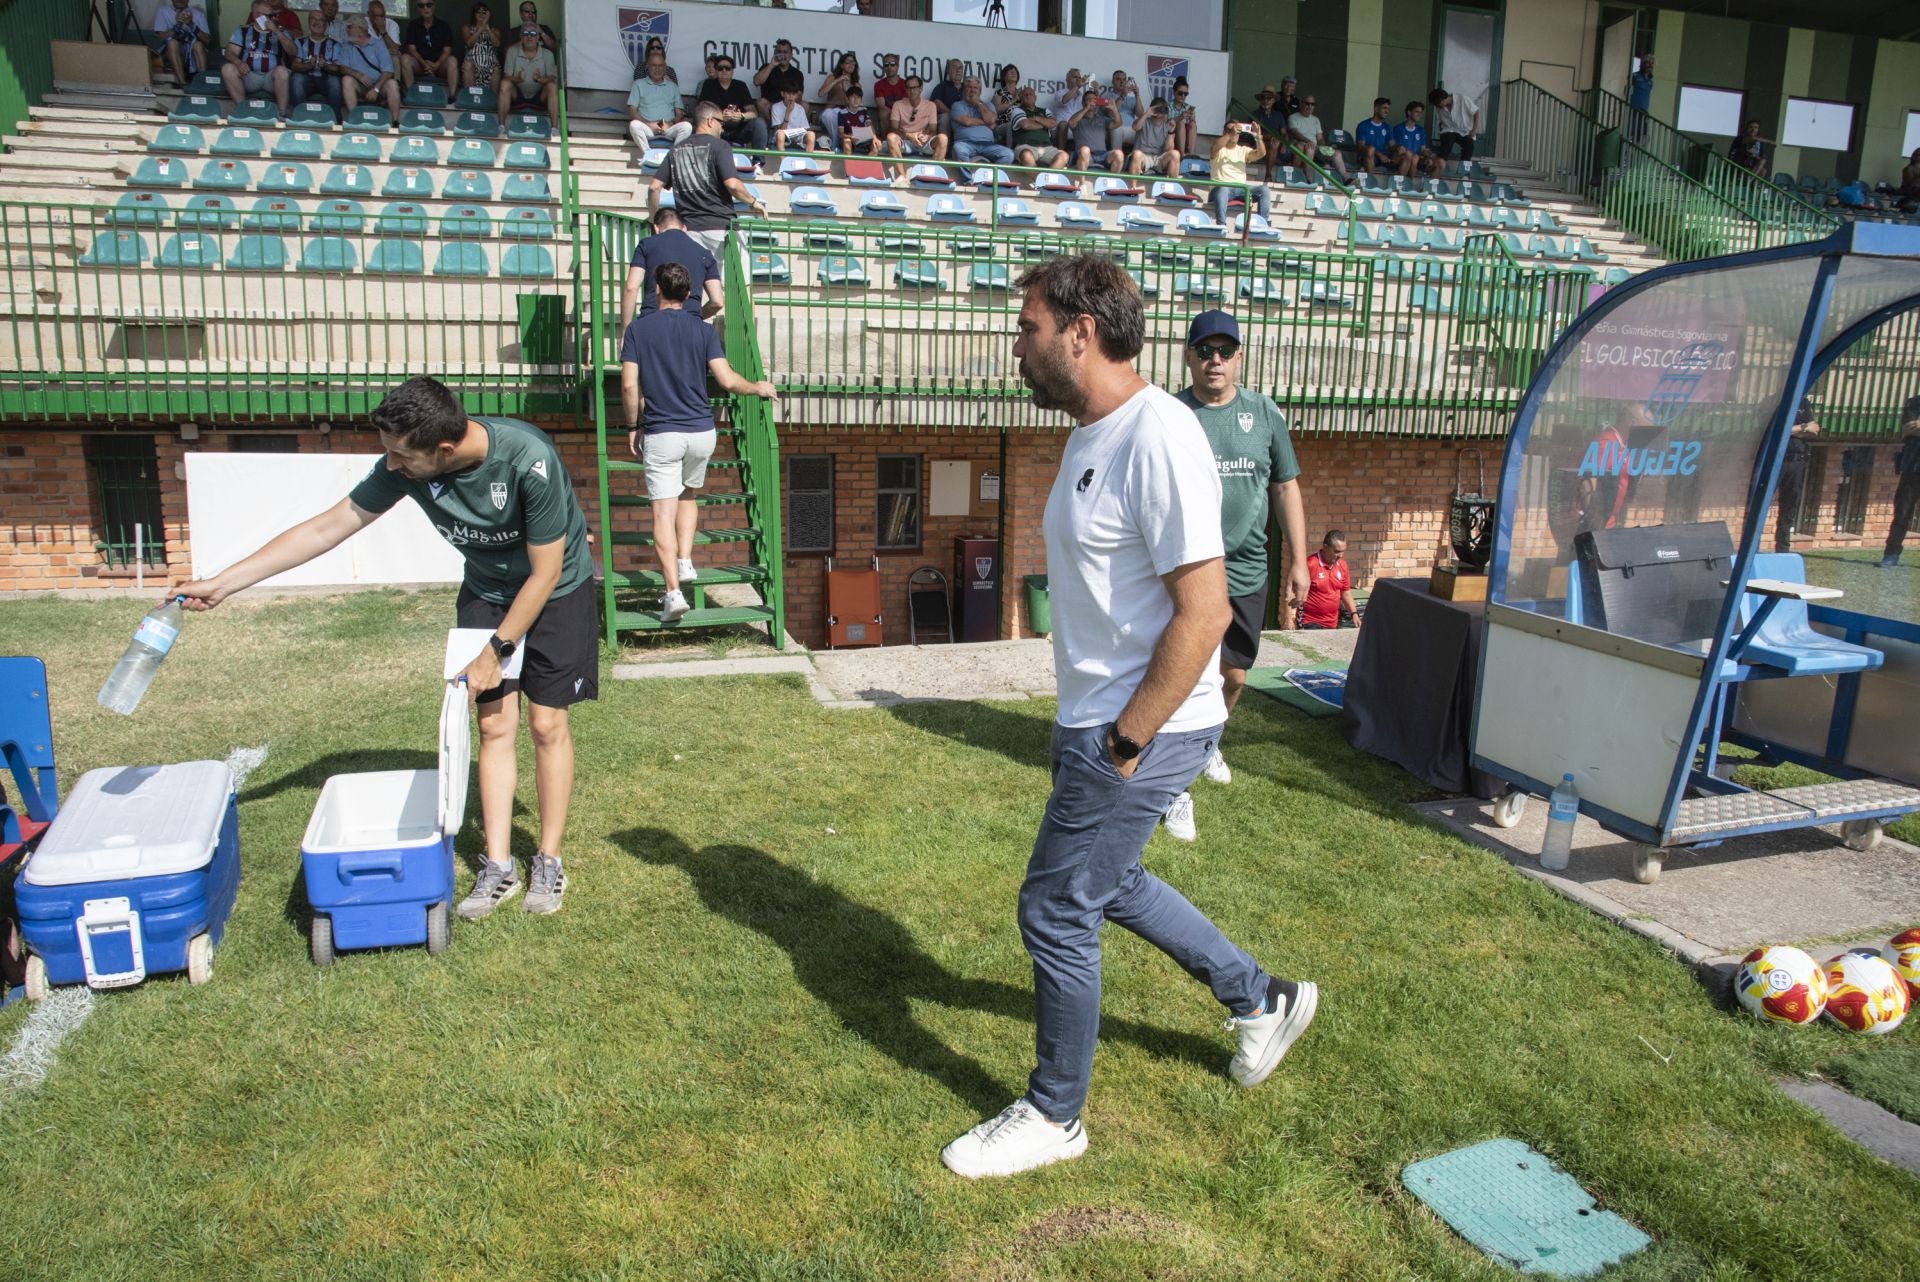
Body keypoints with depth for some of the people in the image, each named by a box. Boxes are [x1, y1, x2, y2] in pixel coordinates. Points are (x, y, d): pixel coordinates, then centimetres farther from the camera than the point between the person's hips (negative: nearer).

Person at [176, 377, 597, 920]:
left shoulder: (528, 461, -35)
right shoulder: (404, 466, -21)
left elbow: (544, 572, -25)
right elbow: (326, 528, -12)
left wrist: (495, 652, -20)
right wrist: (221, 584, -13)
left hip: (556, 590, -4)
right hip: (486, 591, 4)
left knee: (546, 724, -3)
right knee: (495, 725, 0)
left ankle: (549, 861, 11)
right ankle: (498, 867, 7)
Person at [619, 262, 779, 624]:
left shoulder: (638, 328, 0)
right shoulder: (703, 330, 2)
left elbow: (629, 386, -6)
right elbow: (727, 381, -7)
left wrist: (633, 427, 7)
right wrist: (758, 388, 12)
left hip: (661, 433, -2)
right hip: (702, 431, 2)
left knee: (663, 512, -2)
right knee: (688, 494, 27)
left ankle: (674, 591, -10)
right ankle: (685, 562, 14)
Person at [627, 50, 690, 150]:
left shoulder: (673, 86, 22)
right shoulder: (639, 84, 15)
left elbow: (679, 112, 15)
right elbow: (632, 110, 6)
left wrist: (670, 124, -8)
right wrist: (648, 124, -11)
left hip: (668, 128, 2)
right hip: (647, 129, -1)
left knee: (687, 125, -29)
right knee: (634, 124, -35)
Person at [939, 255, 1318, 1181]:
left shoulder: (1158, 439, -22)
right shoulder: (1091, 434, 10)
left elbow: (1202, 612, -25)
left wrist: (1125, 743, -21)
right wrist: (1079, 723, 16)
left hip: (1146, 728, -10)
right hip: (1101, 719, 10)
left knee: (1056, 911, 1)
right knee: (1107, 882, 24)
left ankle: (1053, 1117, 24)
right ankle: (1261, 999, 43)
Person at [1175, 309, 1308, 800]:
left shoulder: (1265, 413, 6)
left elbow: (1286, 488, 10)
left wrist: (1298, 561, 6)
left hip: (1247, 572, 4)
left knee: (1234, 676, 16)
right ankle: (1178, 788, 6)